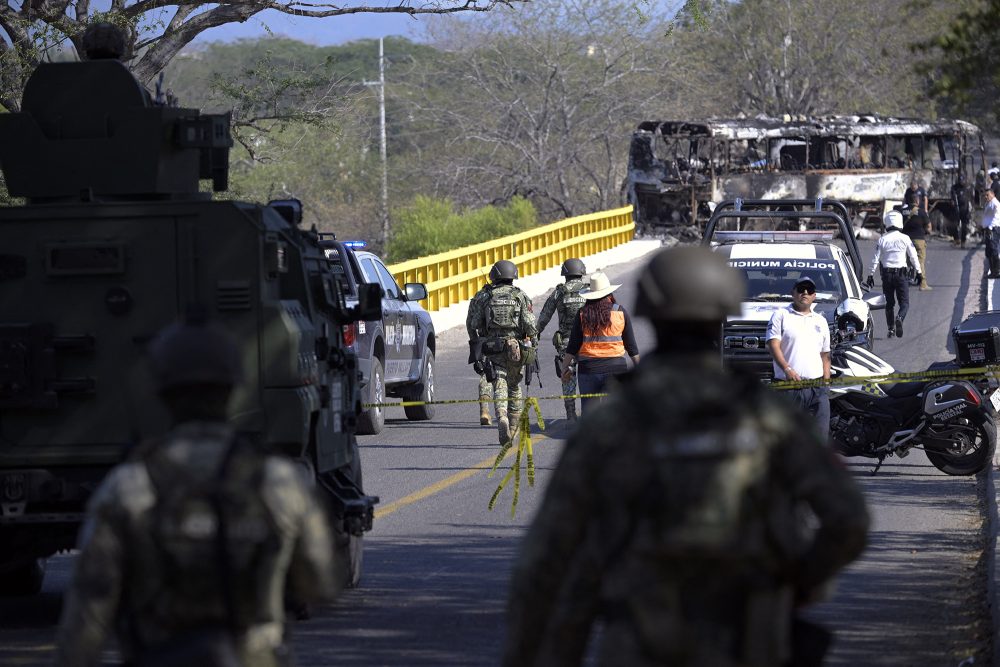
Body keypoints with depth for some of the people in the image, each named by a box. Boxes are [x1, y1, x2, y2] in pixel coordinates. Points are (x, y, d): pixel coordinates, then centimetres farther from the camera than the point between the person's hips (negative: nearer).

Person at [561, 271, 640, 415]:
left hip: (588, 367, 1)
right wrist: (639, 366, 15)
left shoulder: (583, 314, 0)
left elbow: (573, 345, 0)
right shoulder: (621, 313, -1)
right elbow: (630, 344, 4)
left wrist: (565, 366, 11)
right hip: (615, 367, -1)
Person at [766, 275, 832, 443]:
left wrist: (826, 384, 11)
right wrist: (787, 369, -22)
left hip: (817, 387, 4)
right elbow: (773, 345, -7)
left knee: (821, 432, -1)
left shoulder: (820, 321, 20)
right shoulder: (781, 315, 5)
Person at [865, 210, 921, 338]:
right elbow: (913, 257, 3)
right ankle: (900, 318, -28)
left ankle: (891, 328, 13)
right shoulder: (904, 239, -4)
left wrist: (870, 275, 6)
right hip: (901, 273, -2)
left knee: (889, 303, 14)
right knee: (904, 302, 1)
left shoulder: (882, 240, 0)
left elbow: (875, 259, 0)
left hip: (886, 274, 2)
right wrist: (919, 272, 14)